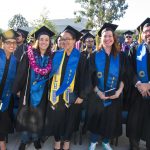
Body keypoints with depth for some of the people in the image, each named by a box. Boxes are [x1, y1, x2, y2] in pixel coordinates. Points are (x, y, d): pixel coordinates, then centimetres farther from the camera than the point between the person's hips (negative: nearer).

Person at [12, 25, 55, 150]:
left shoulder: (51, 57, 0)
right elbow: (21, 73, -7)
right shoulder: (29, 54, -7)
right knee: (26, 115, 8)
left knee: (39, 115, 11)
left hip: (43, 92, 2)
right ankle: (24, 139, 25)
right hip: (28, 90, -1)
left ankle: (36, 138, 30)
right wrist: (17, 89, -8)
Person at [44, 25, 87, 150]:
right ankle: (57, 140, 29)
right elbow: (50, 73, 7)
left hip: (71, 94, -2)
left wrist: (81, 95, -9)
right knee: (56, 118, 7)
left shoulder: (80, 58, -6)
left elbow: (83, 78, -6)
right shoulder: (56, 55, 3)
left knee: (70, 118, 12)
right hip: (56, 93, 2)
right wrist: (50, 90, 2)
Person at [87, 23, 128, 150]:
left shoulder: (121, 56, 2)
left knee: (111, 118, 10)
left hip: (114, 95, 1)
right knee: (96, 118, 8)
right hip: (97, 94, -1)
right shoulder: (94, 56, -2)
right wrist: (98, 91, -14)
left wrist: (119, 91, -12)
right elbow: (90, 77, -4)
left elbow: (124, 76, 1)